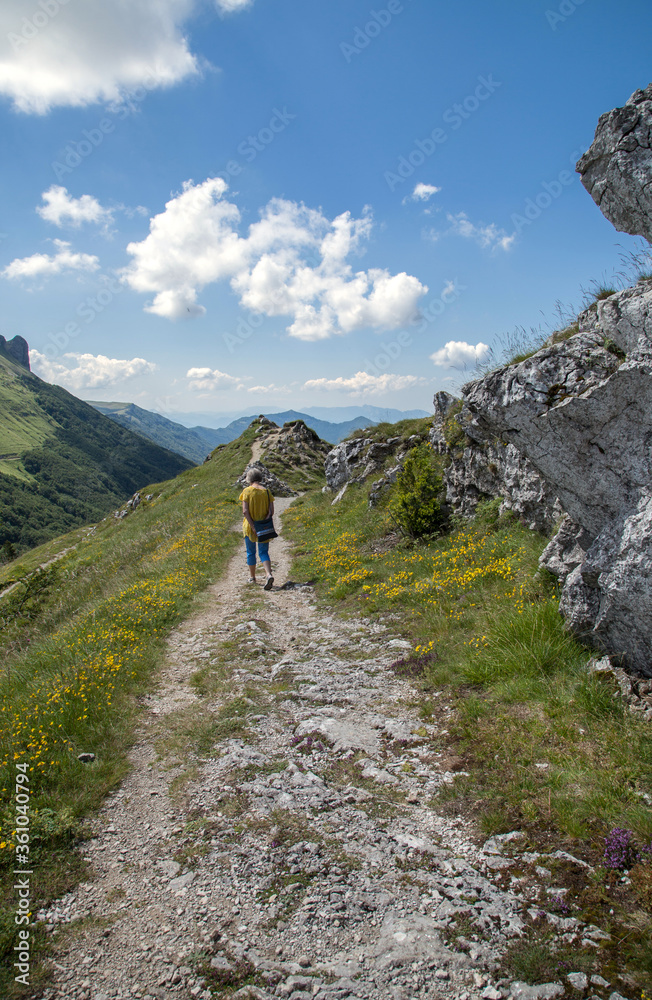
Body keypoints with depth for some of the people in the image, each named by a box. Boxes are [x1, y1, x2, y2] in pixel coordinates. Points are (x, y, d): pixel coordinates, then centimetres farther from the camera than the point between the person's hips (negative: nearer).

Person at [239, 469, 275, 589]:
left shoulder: (247, 491, -8)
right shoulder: (266, 491, 0)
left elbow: (245, 511, -15)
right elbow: (271, 511, -6)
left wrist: (253, 526, -14)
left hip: (250, 526, -2)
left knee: (251, 552, 14)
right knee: (263, 552, 5)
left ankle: (252, 577, 27)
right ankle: (269, 575, -18)